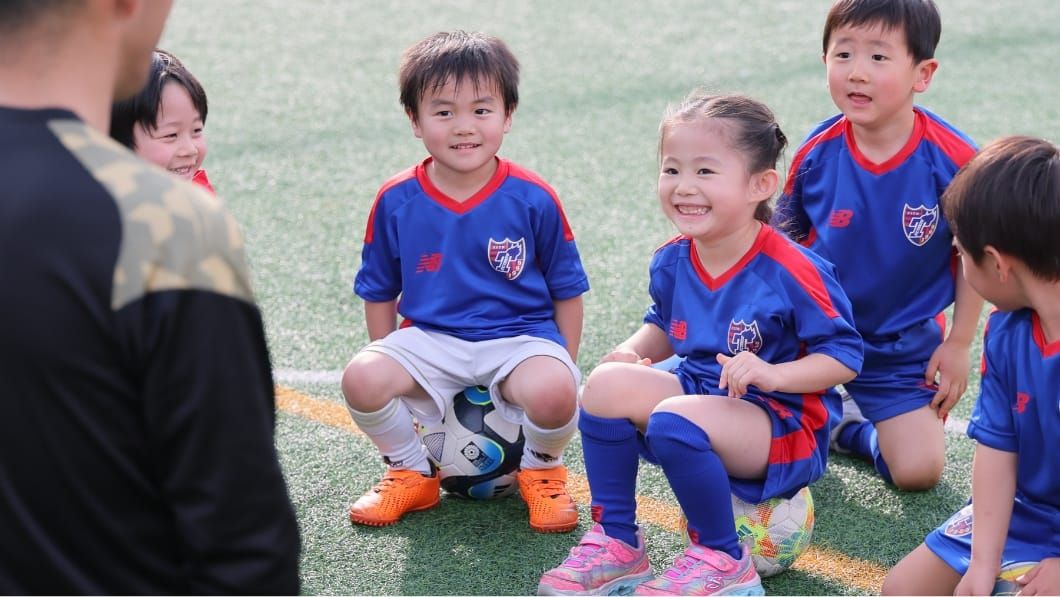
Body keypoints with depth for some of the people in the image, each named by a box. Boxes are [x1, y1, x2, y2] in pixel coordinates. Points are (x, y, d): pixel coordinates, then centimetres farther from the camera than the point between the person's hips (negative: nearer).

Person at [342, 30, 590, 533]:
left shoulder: (533, 200, -7)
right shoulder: (396, 202, -2)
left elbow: (567, 292, 3)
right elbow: (379, 293, 11)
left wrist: (563, 369, -1)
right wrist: (392, 364, 7)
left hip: (520, 338, -2)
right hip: (432, 339, 2)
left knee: (552, 393, -34)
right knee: (361, 378, -26)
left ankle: (542, 471, 5)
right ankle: (411, 472, 7)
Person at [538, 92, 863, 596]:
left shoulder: (790, 271, -20)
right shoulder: (672, 262, 1)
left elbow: (845, 356, -15)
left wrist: (773, 374, -29)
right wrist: (636, 350, -2)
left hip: (784, 425, -7)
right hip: (699, 392, 7)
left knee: (675, 421, -34)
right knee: (608, 383, -15)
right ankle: (616, 541, -4)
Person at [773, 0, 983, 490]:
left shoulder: (952, 161, -19)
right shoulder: (816, 154, -13)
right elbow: (786, 243, 2)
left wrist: (958, 344, -3)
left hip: (902, 350, -1)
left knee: (918, 472, -10)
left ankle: (850, 427, 21)